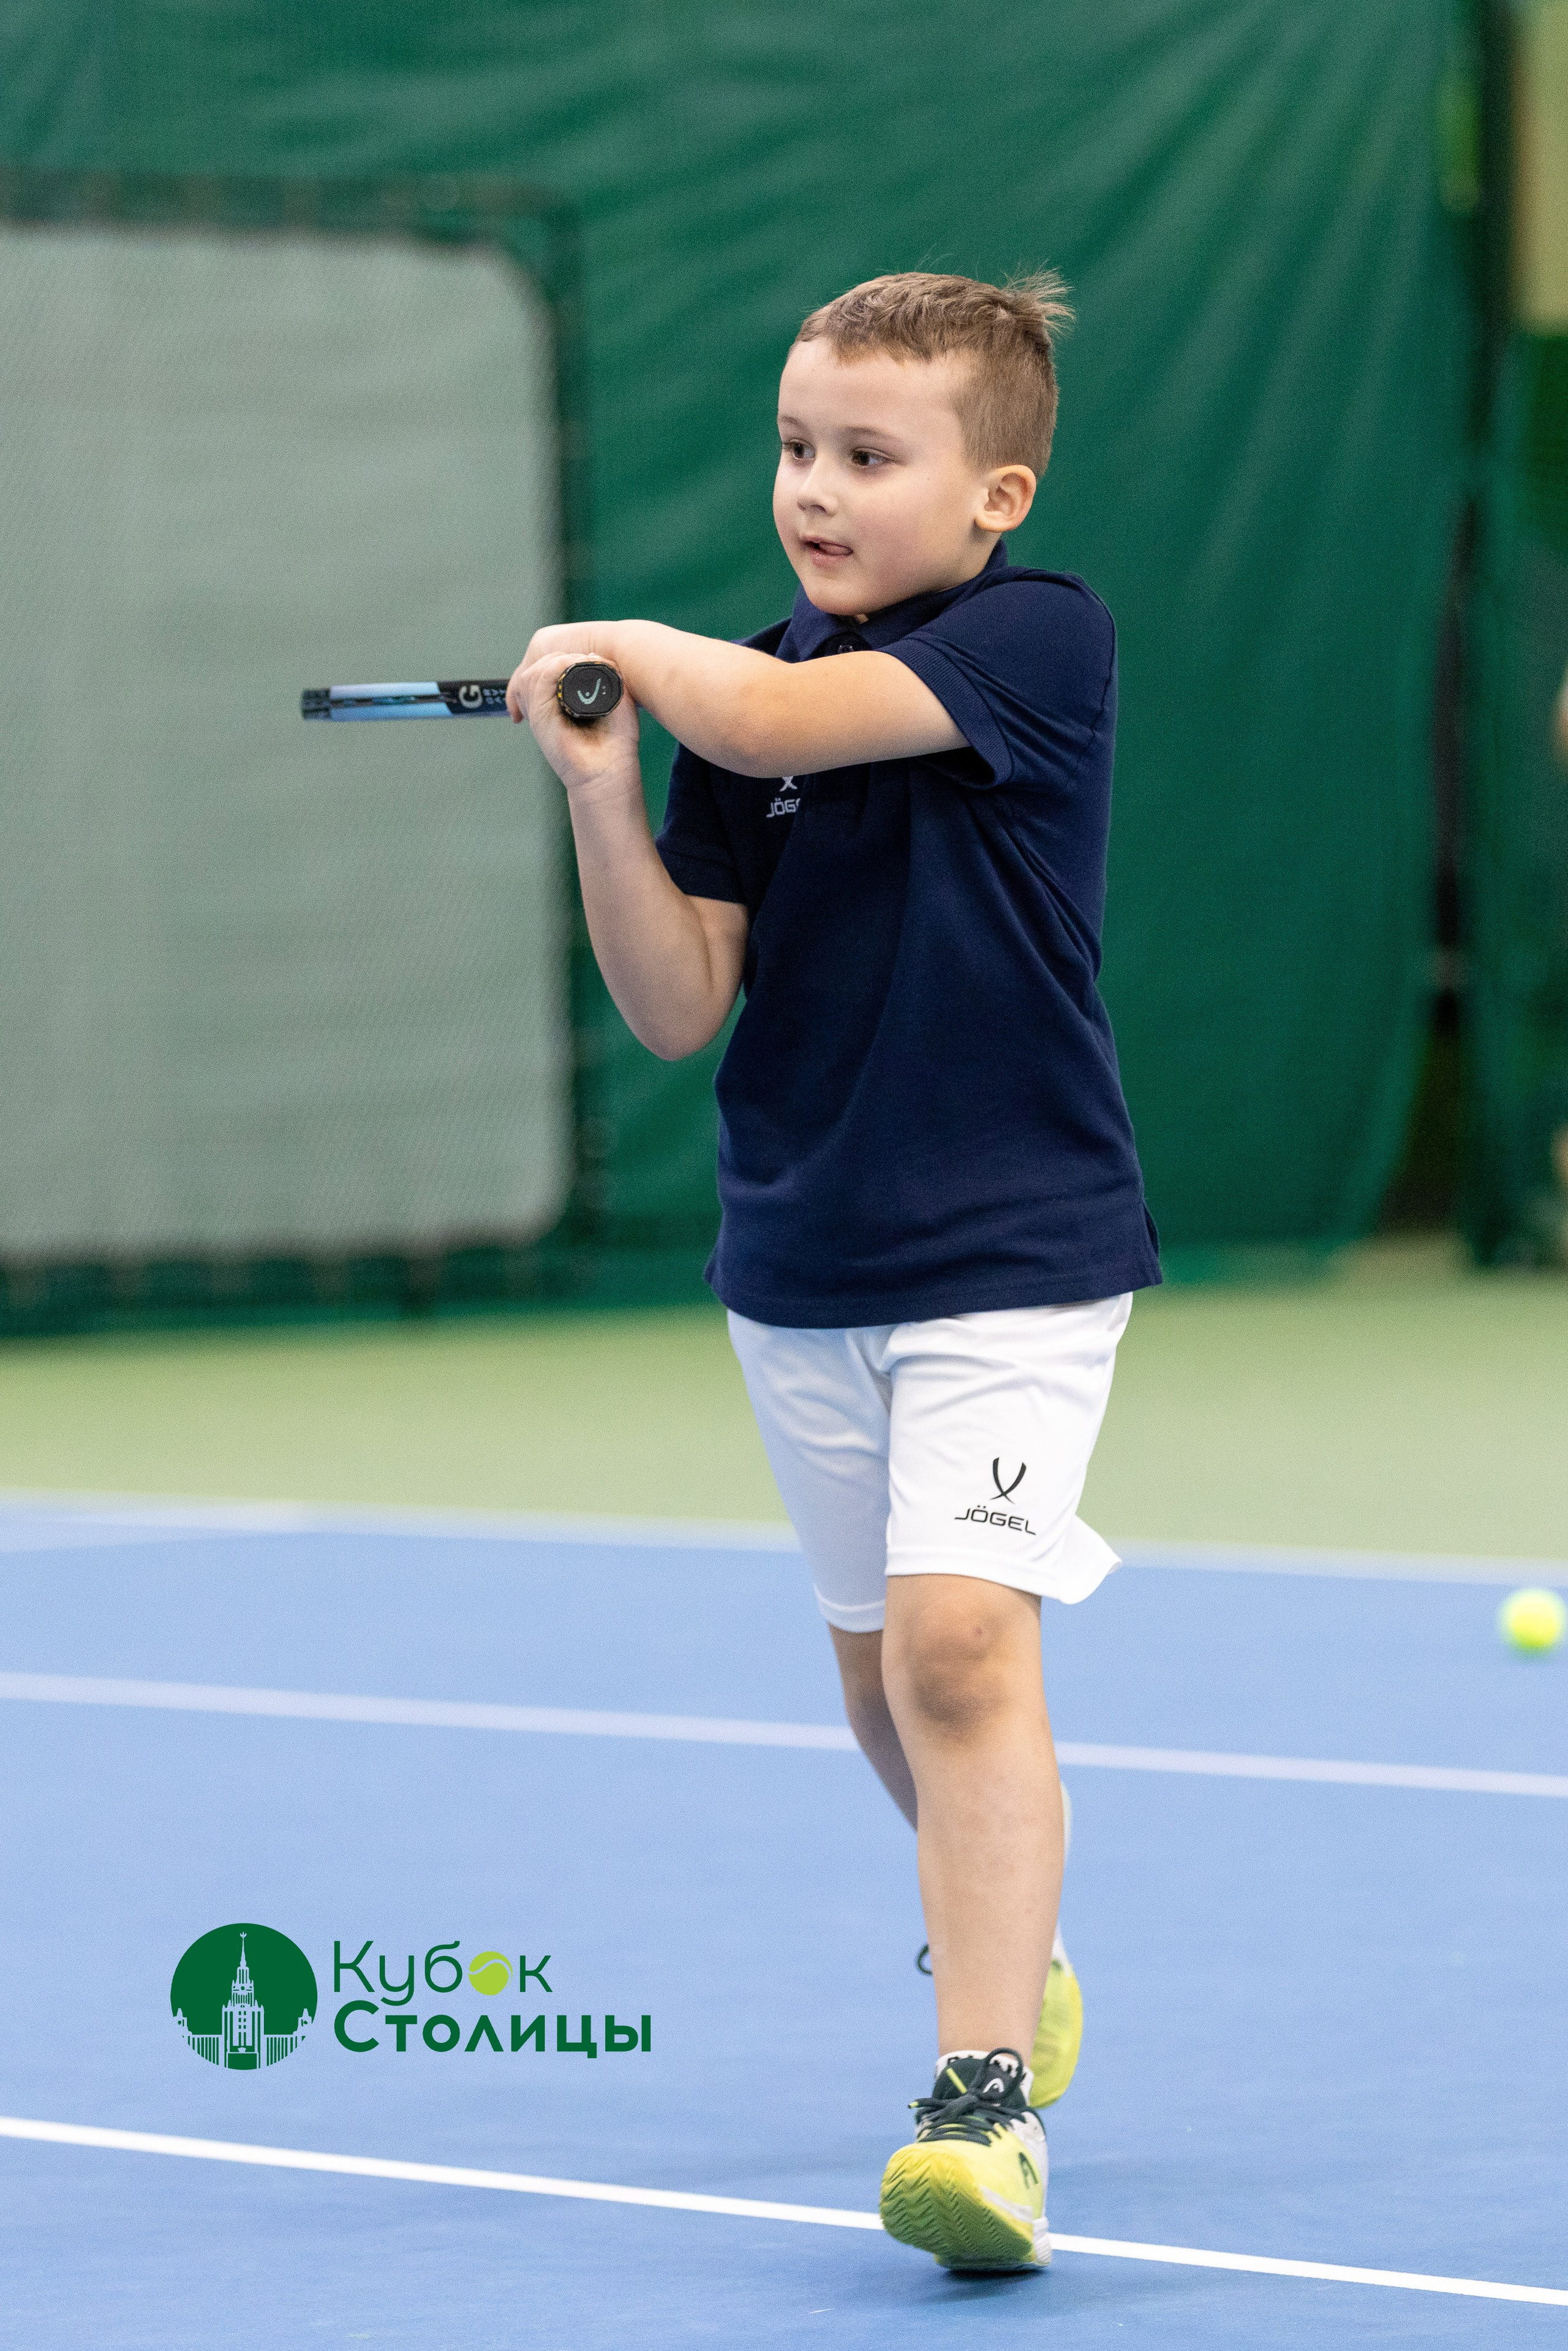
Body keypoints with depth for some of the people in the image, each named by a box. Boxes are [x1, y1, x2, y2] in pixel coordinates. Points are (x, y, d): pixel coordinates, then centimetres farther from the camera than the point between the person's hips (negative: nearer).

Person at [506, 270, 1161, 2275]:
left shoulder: (1042, 639, -13)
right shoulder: (744, 695, 3)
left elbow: (776, 717, -27)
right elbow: (680, 1006, 1)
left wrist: (628, 643, -7)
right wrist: (600, 793, -13)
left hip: (1012, 1259, -6)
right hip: (801, 1271, 6)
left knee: (958, 1641, -20)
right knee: (883, 1674, 16)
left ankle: (984, 2096, -22)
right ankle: (1009, 1951, 40)